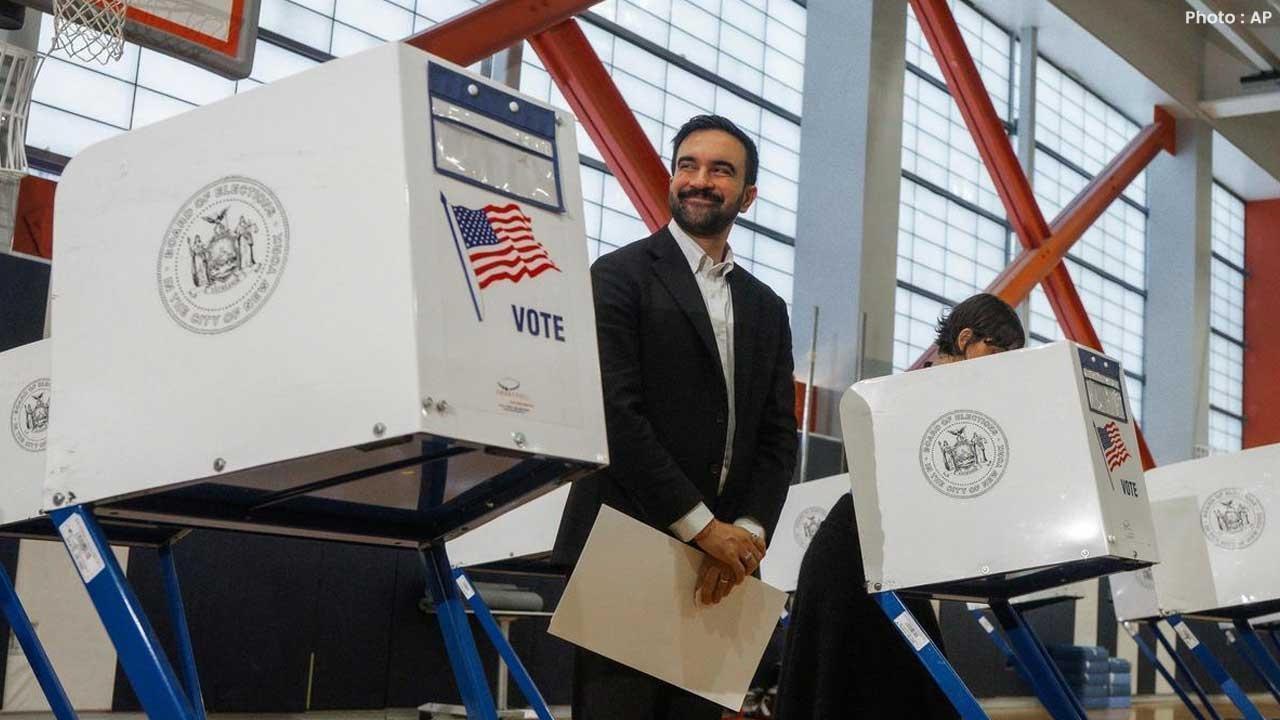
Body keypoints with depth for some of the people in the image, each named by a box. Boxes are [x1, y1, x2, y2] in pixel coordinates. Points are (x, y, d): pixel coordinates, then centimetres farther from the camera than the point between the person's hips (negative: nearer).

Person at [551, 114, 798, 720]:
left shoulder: (767, 309, 17)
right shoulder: (621, 275, 0)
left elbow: (778, 438, 11)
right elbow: (615, 413, -10)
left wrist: (747, 534, -6)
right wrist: (701, 526, -13)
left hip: (721, 563, 5)